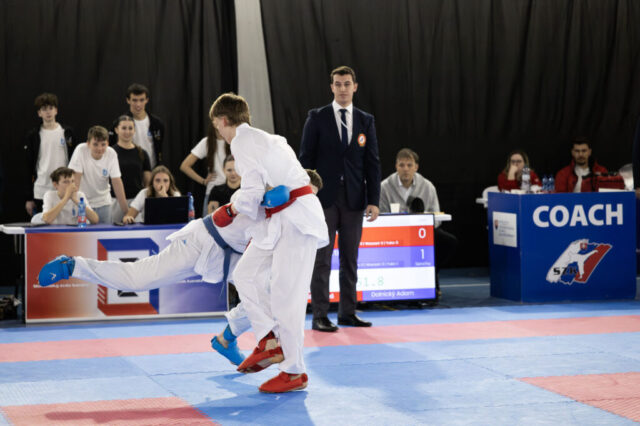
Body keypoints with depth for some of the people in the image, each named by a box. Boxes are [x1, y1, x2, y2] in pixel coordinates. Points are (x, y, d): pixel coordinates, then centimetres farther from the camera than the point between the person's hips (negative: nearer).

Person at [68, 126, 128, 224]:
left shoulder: (111, 154, -13)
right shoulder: (81, 150, -20)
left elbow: (117, 181, -11)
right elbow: (76, 178, -20)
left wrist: (126, 211, -14)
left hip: (103, 203, 2)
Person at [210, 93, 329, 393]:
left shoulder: (244, 143, -11)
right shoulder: (262, 138, 19)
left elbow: (251, 194, -18)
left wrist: (228, 211, 2)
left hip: (295, 221, -10)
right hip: (280, 220, 10)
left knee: (285, 294, -8)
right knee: (246, 274, 10)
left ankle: (294, 372, -2)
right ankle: (269, 342, 7)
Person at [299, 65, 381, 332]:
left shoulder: (365, 121, 10)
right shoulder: (317, 118, 2)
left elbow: (372, 163, 8)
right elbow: (306, 159, 0)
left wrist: (373, 200, 0)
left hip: (354, 200, 3)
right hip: (325, 199, -3)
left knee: (350, 259, 7)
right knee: (321, 259, -3)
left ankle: (348, 312, 14)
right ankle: (319, 316, -1)